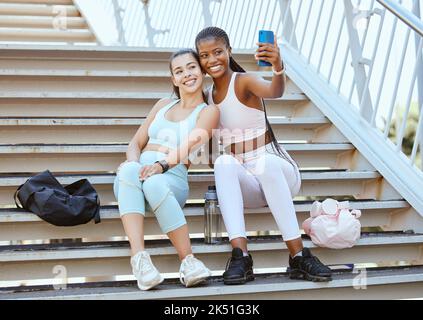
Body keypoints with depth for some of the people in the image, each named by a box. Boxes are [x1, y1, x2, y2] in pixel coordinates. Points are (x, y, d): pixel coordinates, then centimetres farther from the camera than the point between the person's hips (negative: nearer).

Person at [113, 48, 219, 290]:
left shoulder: (208, 111, 10)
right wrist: (134, 162, -6)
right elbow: (135, 144, 19)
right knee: (128, 170, -36)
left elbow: (188, 145, -8)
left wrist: (162, 165, -28)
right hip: (135, 176, 3)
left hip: (173, 177, -3)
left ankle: (188, 261, -34)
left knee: (154, 184, -41)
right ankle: (139, 258, -47)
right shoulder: (163, 105, 26)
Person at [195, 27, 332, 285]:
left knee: (265, 161, -38)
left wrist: (278, 67, -54)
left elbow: (275, 91, -32)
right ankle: (240, 255, -41)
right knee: (224, 162, -30)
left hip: (278, 172, -4)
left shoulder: (244, 81, -8)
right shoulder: (208, 96, 11)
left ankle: (299, 256, -38)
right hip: (245, 185, 4)